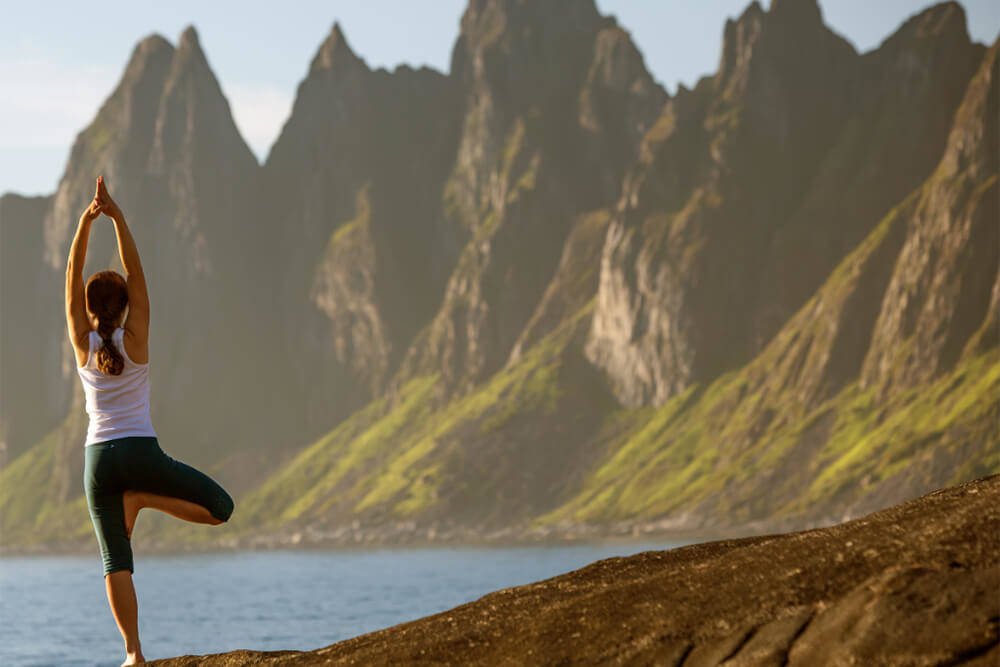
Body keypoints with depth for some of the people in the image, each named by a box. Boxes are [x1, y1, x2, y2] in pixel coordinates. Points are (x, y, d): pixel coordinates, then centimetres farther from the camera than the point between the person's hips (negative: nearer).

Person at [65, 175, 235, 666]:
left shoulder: (83, 344, 1)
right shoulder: (134, 339, -4)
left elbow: (73, 278, -2)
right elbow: (135, 273, -7)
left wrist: (86, 221, -9)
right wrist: (117, 220, -12)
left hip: (98, 459, 3)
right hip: (141, 453, -3)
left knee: (116, 561, 2)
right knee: (220, 509, 9)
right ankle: (142, 499, -8)